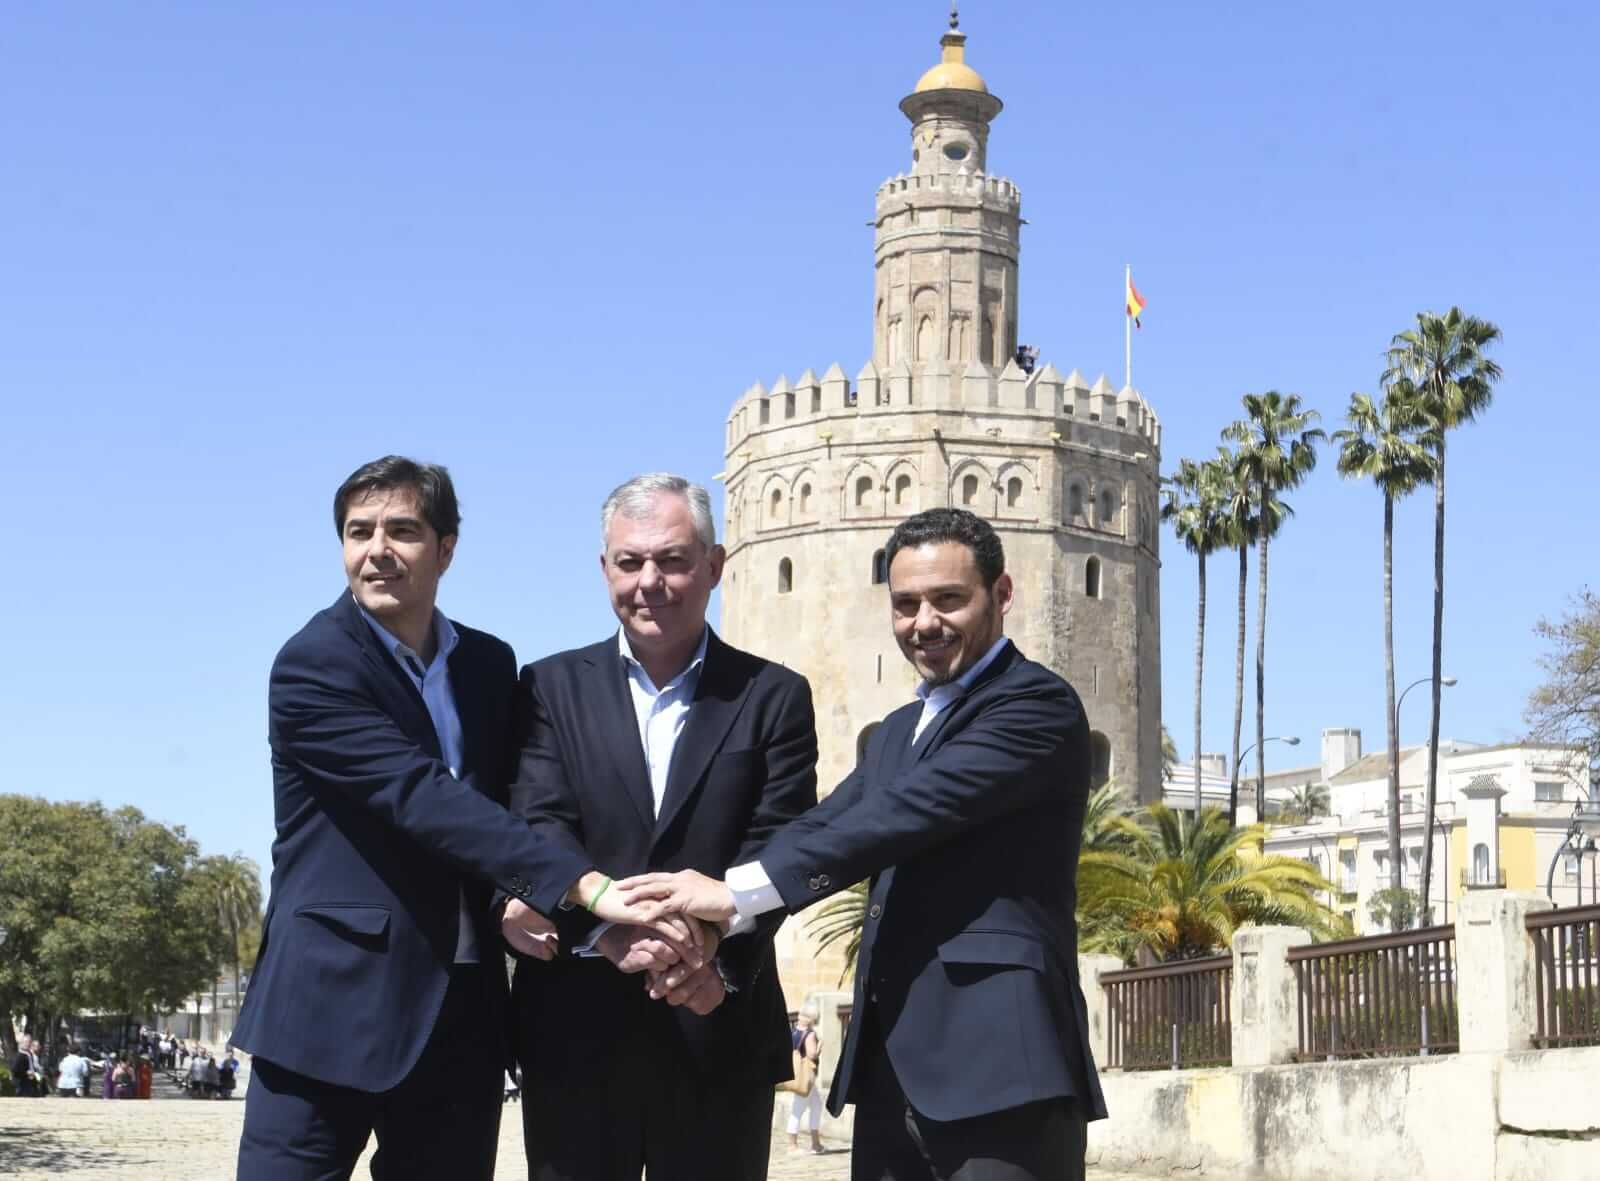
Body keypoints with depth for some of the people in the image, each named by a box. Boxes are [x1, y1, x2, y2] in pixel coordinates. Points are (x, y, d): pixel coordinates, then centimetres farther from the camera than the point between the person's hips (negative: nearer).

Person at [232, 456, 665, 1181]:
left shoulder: (490, 663, 11)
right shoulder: (312, 666, -9)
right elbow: (422, 797, -20)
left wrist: (516, 894, -6)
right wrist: (582, 884, -28)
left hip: (460, 1013, 6)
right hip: (337, 1001, -5)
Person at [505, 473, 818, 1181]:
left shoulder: (774, 697, 7)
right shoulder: (552, 688, 8)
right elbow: (539, 831, -4)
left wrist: (718, 961, -22)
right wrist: (605, 929, -24)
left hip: (720, 1032, 0)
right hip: (577, 1031, 0)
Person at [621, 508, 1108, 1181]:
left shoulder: (1038, 704, -5)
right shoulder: (898, 732, 23)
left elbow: (911, 811, -17)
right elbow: (823, 828, 8)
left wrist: (738, 891, -21)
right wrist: (711, 926, -11)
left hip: (997, 1058, -8)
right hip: (892, 1069, 8)